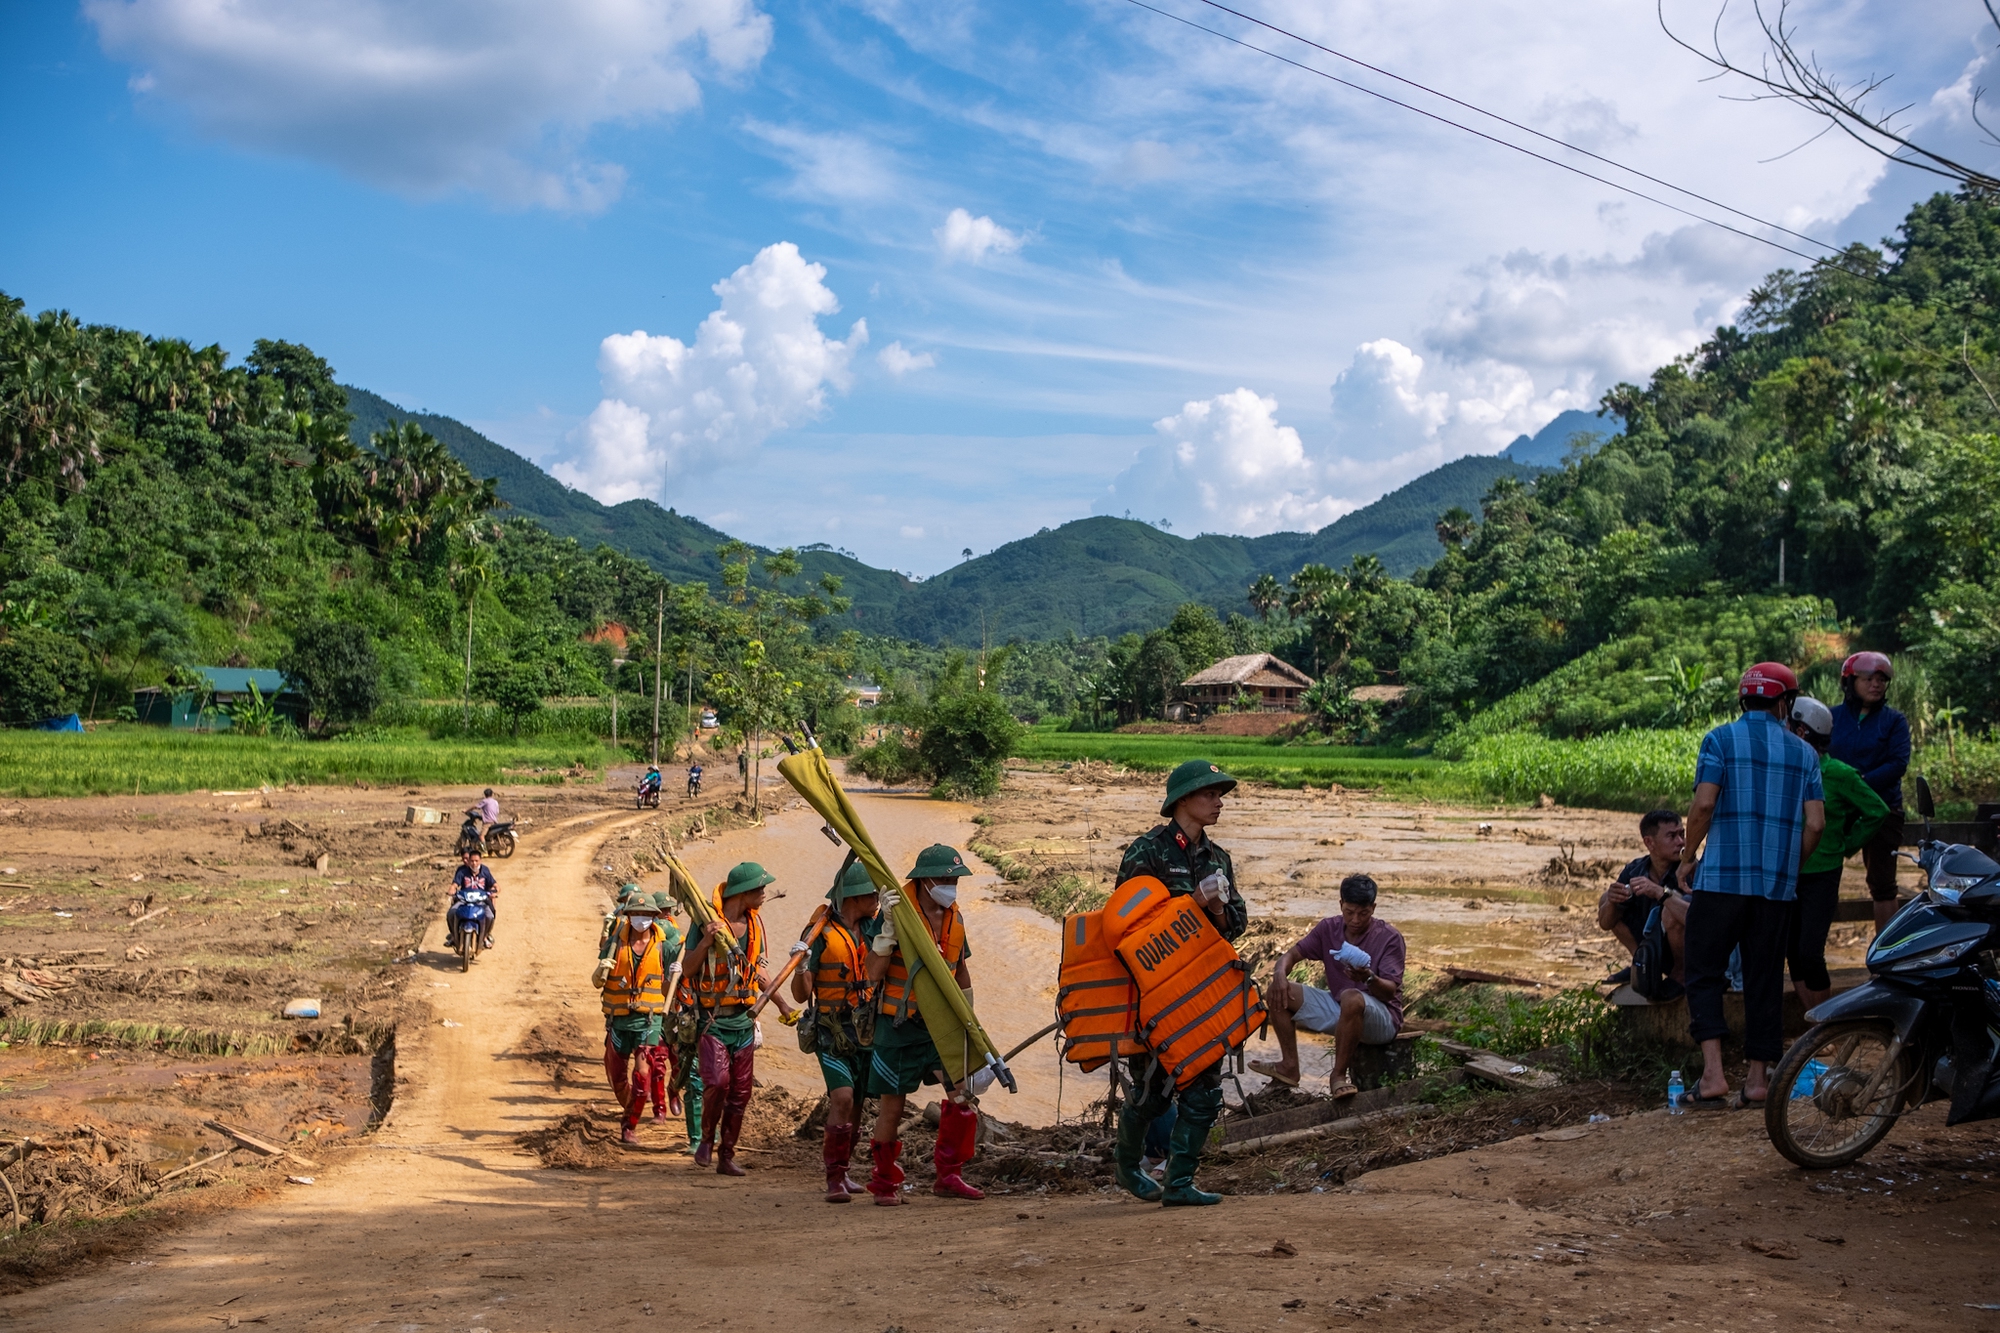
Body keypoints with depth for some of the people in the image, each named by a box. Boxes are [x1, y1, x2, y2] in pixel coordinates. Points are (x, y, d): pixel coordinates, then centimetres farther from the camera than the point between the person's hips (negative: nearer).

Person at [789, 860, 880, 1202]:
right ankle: (834, 1177, -14)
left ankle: (841, 1172, 24)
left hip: (866, 1032, 6)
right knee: (842, 1097, -19)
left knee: (856, 1104, 10)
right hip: (832, 1034, -6)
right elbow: (801, 994, -9)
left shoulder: (871, 928, 7)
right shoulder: (821, 933, -10)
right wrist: (801, 967, -28)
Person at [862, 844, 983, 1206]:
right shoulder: (896, 914, -14)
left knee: (963, 1091, -10)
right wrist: (889, 927, -31)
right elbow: (873, 974, -21)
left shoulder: (954, 917, 5)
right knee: (892, 1107, 3)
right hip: (899, 1026, -5)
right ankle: (884, 1182, 21)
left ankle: (948, 1176, 1)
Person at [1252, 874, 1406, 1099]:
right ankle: (1289, 1067, -4)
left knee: (1352, 998, -41)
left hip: (1382, 1017, -6)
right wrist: (1279, 974, -22)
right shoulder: (1329, 928, 2)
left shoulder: (1390, 937, -12)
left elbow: (1389, 991, -18)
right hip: (1338, 1008, 6)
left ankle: (1339, 1075, -26)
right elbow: (1294, 953, 1)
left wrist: (1369, 979, -41)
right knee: (1278, 993, -7)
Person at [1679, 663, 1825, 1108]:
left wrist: (1687, 858, 0)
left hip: (1722, 876, -3)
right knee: (1764, 976, 11)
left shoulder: (1721, 740, -1)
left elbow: (1704, 803, -12)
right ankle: (1759, 1076, 13)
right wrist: (1789, 867, 17)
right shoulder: (1804, 753, 9)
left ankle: (1713, 1071, -12)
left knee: (1704, 972, 2)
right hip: (1778, 885, 3)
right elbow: (1815, 822, 3)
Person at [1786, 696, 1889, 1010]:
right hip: (1787, 875, 5)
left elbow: (1877, 811, 1)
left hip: (1821, 876, -5)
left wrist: (1848, 846, 2)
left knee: (1810, 955, -13)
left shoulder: (1838, 774, -9)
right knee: (1794, 957, 7)